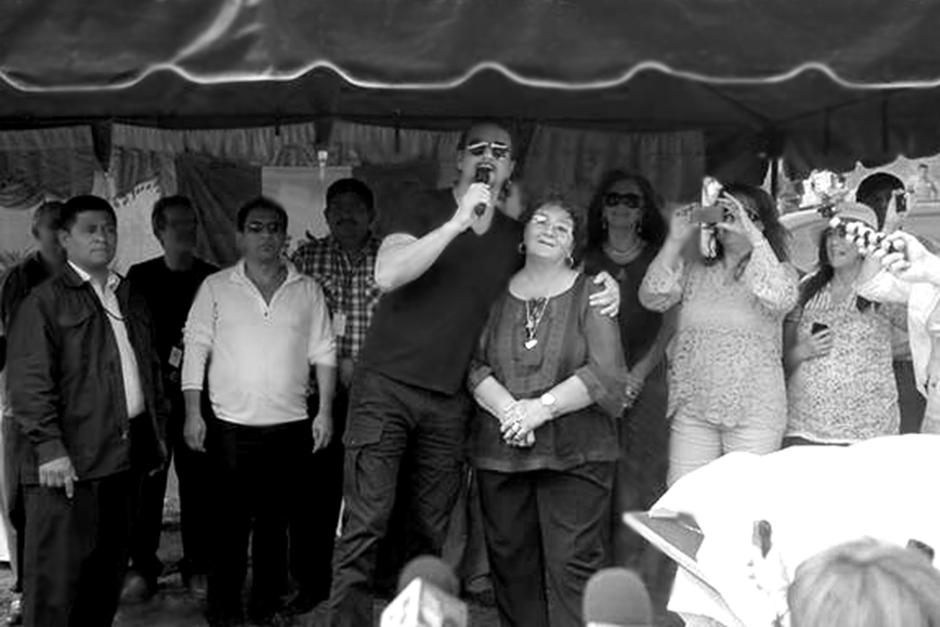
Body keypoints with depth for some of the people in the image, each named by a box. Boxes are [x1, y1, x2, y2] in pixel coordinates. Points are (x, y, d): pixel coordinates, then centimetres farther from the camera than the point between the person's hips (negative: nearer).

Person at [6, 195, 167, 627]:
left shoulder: (130, 299, 17)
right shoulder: (45, 301, -4)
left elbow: (151, 368, 22)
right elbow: (29, 381, -11)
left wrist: (158, 428, 15)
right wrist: (49, 446, -18)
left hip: (127, 453, 7)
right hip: (69, 461, -6)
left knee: (110, 568, 14)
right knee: (57, 575, -2)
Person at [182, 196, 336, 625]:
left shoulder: (307, 290, 8)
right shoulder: (216, 287, 4)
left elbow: (323, 353, 7)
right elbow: (196, 348, 1)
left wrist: (325, 411, 1)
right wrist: (193, 413, -5)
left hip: (290, 427, 2)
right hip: (231, 427, -1)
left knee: (274, 521, 10)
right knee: (229, 523, 3)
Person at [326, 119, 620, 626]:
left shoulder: (514, 236, 11)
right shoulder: (424, 209, -2)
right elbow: (387, 276, -18)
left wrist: (602, 288, 2)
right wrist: (458, 222, -22)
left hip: (448, 399, 4)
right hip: (386, 384, -4)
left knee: (433, 534, 6)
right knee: (365, 524, -8)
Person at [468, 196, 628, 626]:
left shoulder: (589, 294, 2)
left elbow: (605, 374, -7)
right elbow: (474, 365, 3)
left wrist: (543, 407, -14)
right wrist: (508, 408, -14)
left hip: (574, 453, -3)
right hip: (500, 450, 3)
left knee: (574, 564, -5)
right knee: (510, 562, 8)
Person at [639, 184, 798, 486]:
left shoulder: (778, 272, 3)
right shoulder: (694, 271, 11)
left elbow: (780, 299, -20)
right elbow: (652, 298, -2)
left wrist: (752, 235, -21)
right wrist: (675, 241, -7)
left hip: (754, 413, -2)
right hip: (692, 410, 3)